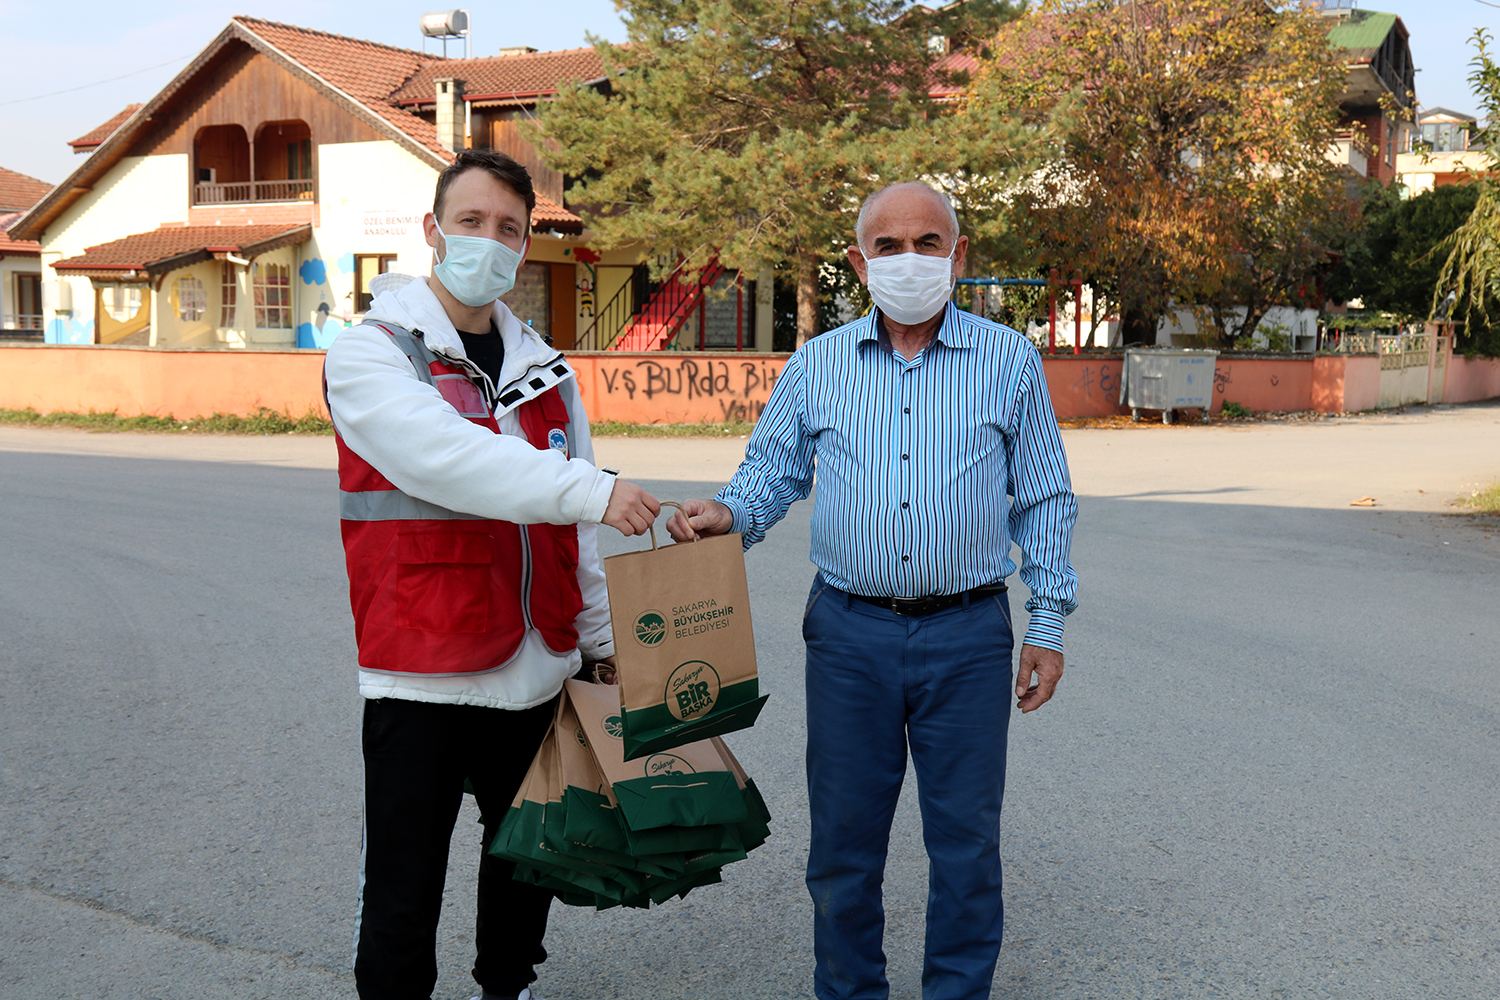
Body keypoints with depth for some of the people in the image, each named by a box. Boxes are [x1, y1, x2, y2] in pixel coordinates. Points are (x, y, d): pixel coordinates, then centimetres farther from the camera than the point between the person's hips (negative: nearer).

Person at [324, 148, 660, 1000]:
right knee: (402, 898, 3)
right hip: (422, 680, -6)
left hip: (537, 672, 6)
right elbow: (449, 461, -26)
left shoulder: (545, 370, 12)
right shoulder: (371, 355, -7)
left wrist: (602, 639, 16)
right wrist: (585, 488, -34)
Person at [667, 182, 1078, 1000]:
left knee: (966, 839, 7)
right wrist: (727, 515, -10)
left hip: (968, 636, -1)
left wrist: (1049, 623, 4)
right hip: (850, 632, 1)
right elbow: (772, 472, 12)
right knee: (843, 838, 9)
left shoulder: (1009, 360, 4)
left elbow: (1044, 502, 7)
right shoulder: (817, 365, 6)